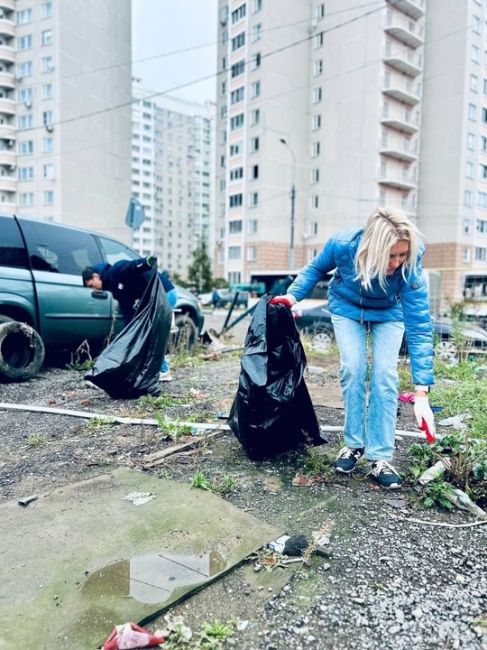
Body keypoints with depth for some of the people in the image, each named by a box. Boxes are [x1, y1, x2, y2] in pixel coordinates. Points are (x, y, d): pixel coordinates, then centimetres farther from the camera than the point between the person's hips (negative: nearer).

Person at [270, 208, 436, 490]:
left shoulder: (410, 267, -36)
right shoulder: (342, 245, -33)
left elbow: (419, 327, -37)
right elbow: (316, 268, -9)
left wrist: (422, 393, -41)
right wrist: (293, 296, -23)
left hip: (388, 314, 0)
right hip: (347, 308, 1)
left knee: (384, 372, -16)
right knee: (354, 367, -15)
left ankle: (381, 458, -6)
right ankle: (354, 444, 3)